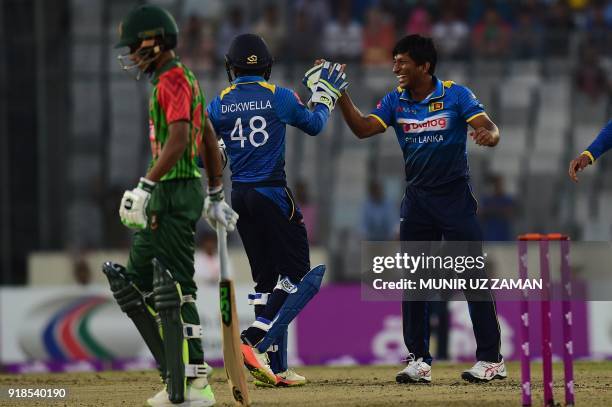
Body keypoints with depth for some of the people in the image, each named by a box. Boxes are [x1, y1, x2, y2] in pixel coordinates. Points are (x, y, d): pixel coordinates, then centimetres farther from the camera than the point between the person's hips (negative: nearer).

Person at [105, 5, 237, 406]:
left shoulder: (172, 79, -12)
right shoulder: (186, 79, 20)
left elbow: (178, 138, -25)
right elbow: (209, 140, 24)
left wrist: (146, 186, -27)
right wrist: (216, 196, 28)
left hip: (176, 191, -11)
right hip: (167, 197, 11)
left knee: (174, 289, -12)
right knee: (135, 281, 12)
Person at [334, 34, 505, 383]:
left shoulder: (456, 95, -7)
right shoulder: (395, 101, 4)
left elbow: (491, 130, -16)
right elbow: (362, 128, -7)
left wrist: (488, 135, -40)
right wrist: (340, 93, -17)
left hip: (456, 197, -5)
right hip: (417, 200, 5)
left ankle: (491, 359, 0)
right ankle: (419, 361, 10)